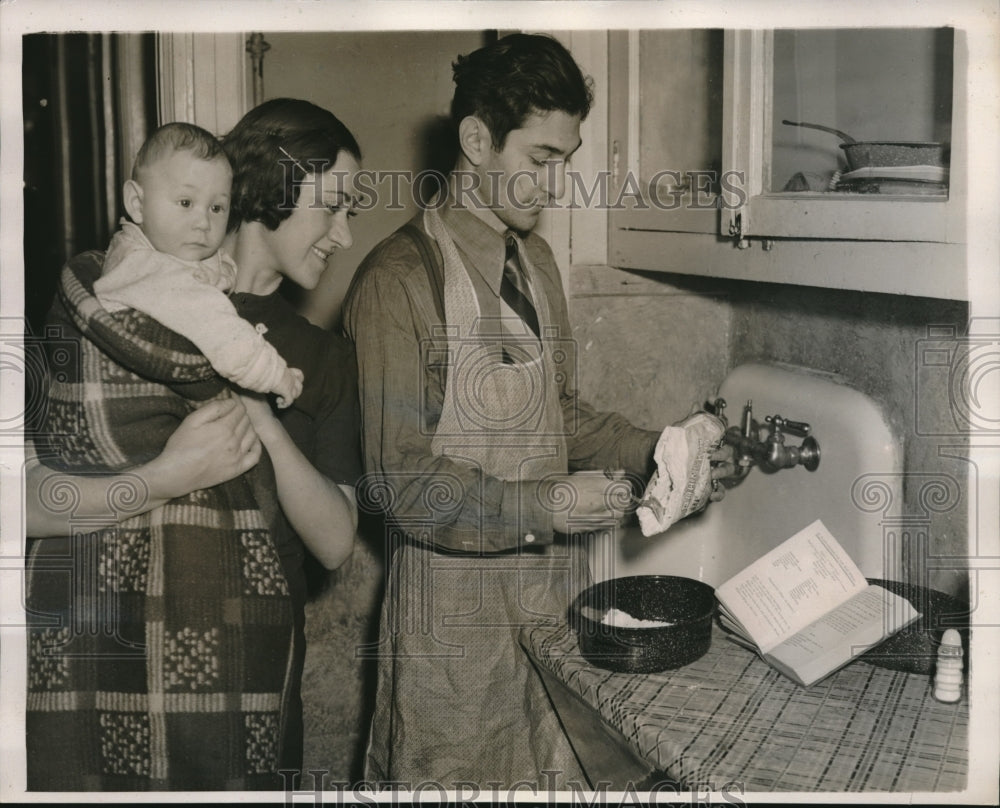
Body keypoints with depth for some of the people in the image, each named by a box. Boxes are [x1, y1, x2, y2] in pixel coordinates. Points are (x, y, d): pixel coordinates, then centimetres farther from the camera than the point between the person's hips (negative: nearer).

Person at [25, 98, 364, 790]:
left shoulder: (322, 357, 9)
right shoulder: (105, 296, -3)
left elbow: (336, 544, -1)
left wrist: (265, 425, -13)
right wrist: (166, 478, -18)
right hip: (90, 676, -3)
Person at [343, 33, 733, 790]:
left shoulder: (536, 258, 9)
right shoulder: (399, 280, -17)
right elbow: (401, 479, -17)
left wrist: (649, 450, -1)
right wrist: (550, 505, -21)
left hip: (555, 579, 7)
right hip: (457, 599, -6)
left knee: (557, 772, 16)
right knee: (456, 776, 10)